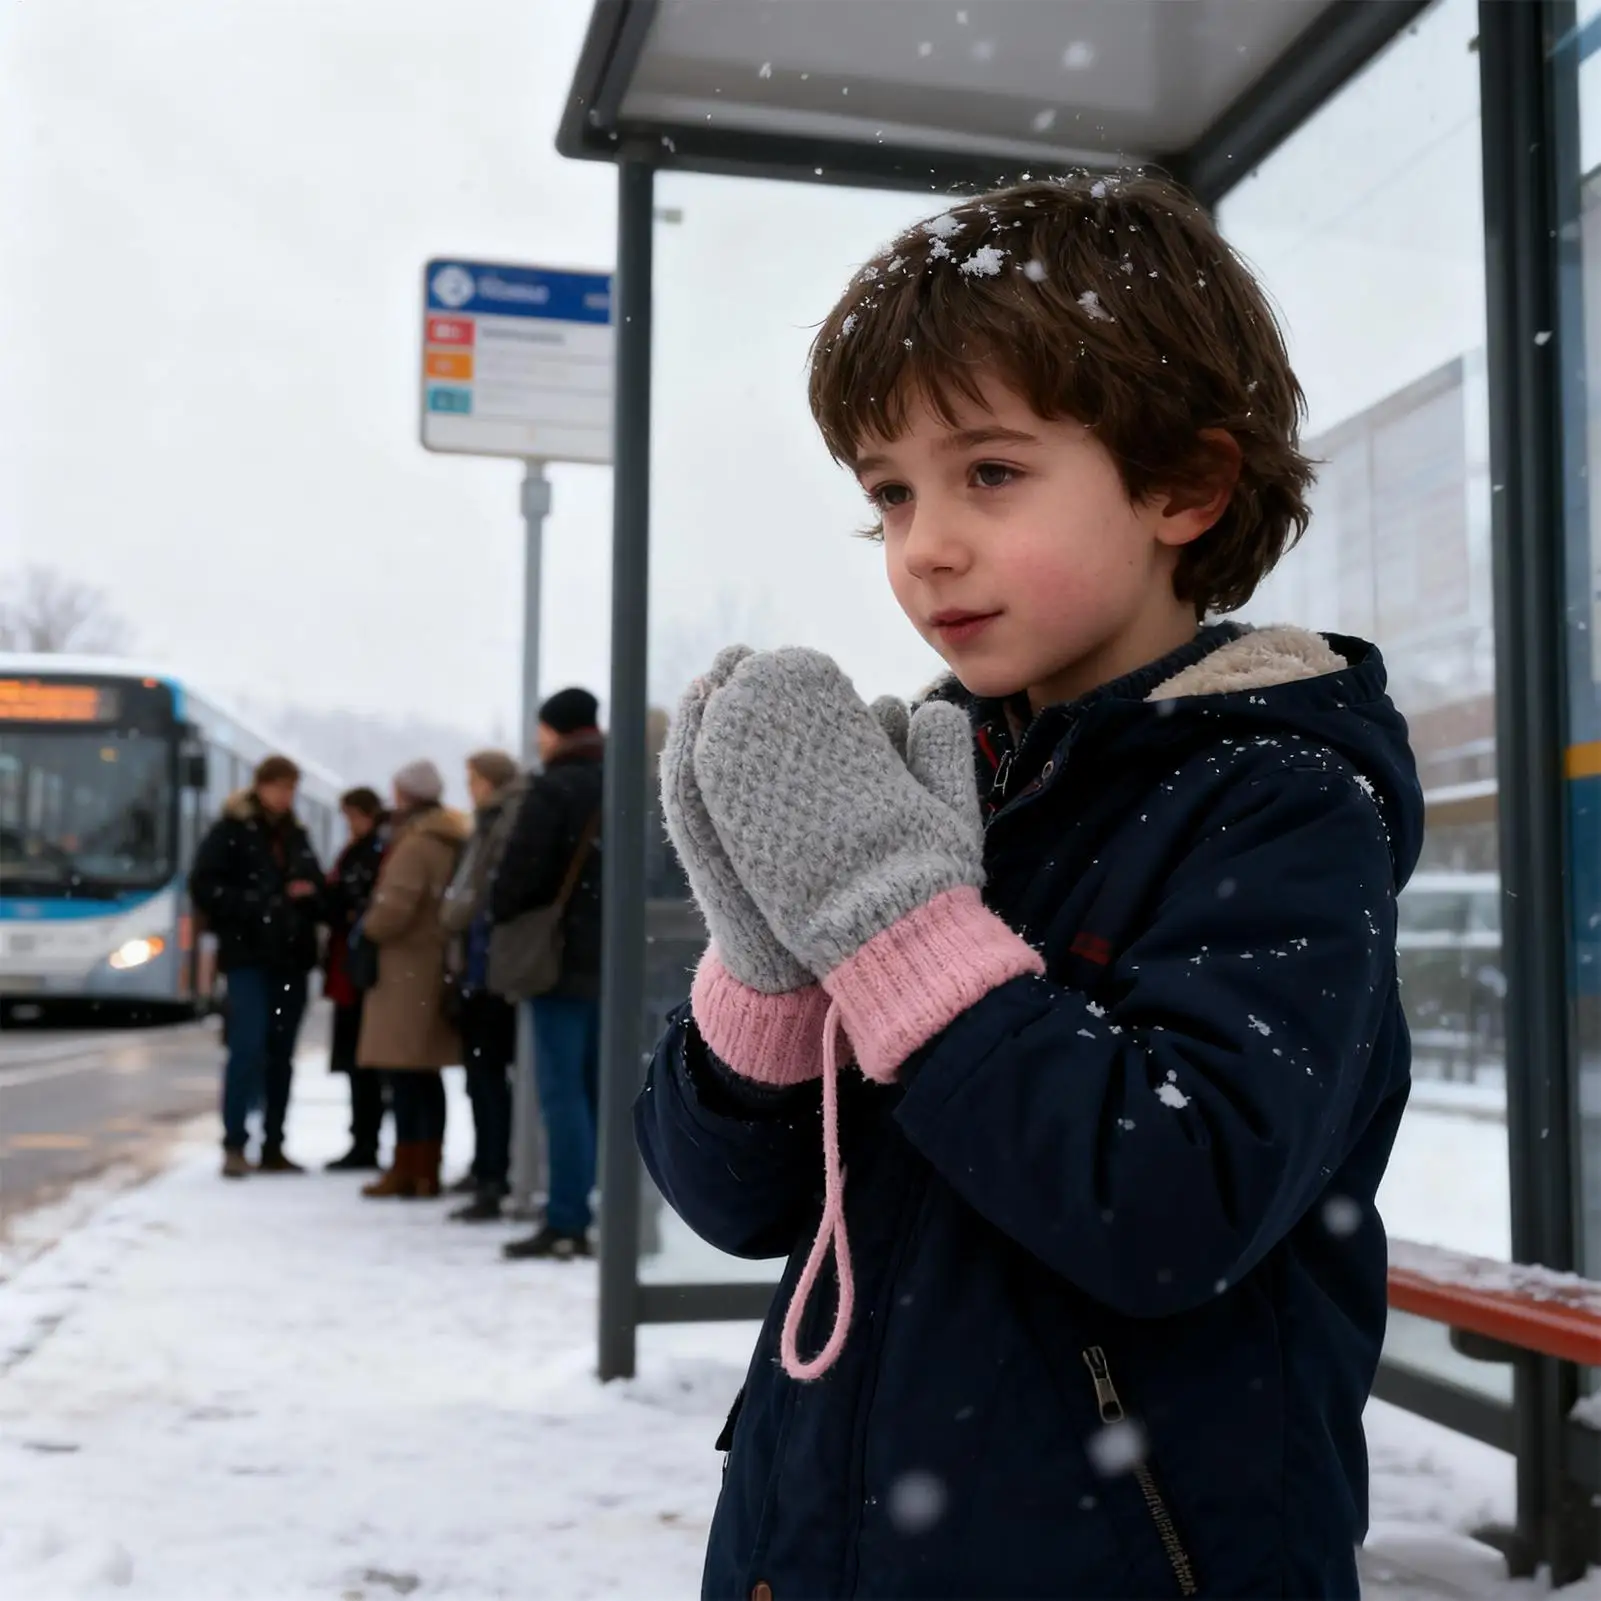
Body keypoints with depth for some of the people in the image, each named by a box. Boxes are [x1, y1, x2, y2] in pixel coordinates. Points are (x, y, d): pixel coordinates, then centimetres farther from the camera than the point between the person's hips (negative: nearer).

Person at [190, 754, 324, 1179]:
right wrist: (248, 907, -17)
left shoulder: (296, 835, 16)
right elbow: (204, 886, -8)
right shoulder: (231, 831, -1)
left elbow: (316, 890, 21)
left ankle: (273, 1147, 14)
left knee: (281, 1054, 8)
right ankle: (234, 1144, -8)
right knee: (248, 1047, -14)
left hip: (291, 957, 6)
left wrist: (309, 895, -2)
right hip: (248, 956, -6)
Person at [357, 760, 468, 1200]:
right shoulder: (452, 841, 13)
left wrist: (367, 929, -4)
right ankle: (427, 1170, 17)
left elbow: (395, 907, -22)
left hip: (408, 969, -9)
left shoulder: (414, 844, -15)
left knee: (405, 1072, -4)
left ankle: (406, 1169, -2)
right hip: (437, 964, 9)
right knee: (426, 1074, 13)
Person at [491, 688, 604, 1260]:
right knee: (601, 1091, 11)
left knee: (563, 1092, -6)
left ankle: (566, 1222, -6)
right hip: (615, 960, 7)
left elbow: (521, 869, -15)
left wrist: (502, 917, 1)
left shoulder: (554, 790, -10)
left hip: (563, 958, -7)